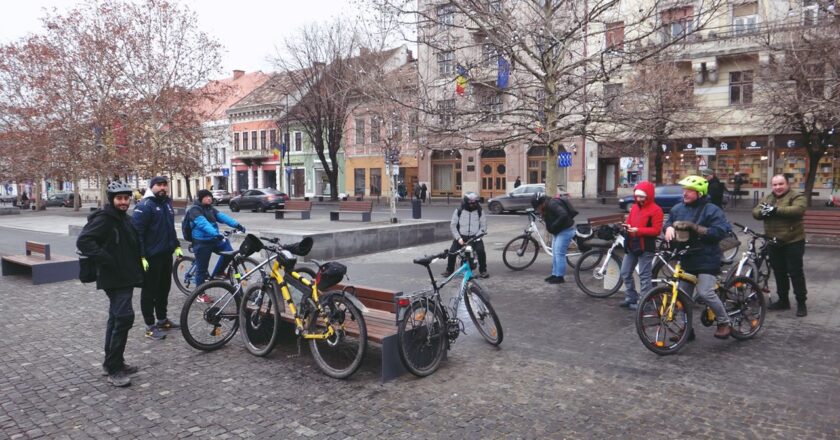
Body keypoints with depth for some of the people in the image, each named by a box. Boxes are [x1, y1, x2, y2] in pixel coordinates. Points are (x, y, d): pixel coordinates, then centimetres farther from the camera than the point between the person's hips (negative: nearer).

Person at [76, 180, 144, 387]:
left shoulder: (124, 218, 14)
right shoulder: (103, 219, -14)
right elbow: (83, 241, -25)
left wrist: (136, 265, 14)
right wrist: (107, 260, -25)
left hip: (126, 277, 10)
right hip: (114, 278, -10)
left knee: (117, 318, 16)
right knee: (124, 317, -14)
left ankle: (112, 362, 28)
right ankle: (114, 369, -6)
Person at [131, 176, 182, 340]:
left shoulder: (167, 203, 13)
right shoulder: (144, 206, -13)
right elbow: (136, 232, -18)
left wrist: (177, 246, 18)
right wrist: (141, 256, -22)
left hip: (166, 254, 8)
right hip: (151, 257, -8)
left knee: (164, 288, 16)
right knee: (150, 290, 1)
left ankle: (162, 319, 29)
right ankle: (150, 326, 9)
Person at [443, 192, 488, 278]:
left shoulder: (480, 212, 5)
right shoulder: (458, 211, 3)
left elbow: (483, 226, 3)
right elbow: (452, 225, 3)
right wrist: (458, 238, -8)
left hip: (474, 237, 0)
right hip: (461, 237, 0)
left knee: (481, 250, -25)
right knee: (452, 251, -18)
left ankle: (483, 271, -6)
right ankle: (449, 270, 5)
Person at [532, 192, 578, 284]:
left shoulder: (553, 204, -23)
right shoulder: (546, 207, 8)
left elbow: (564, 215, -35)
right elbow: (549, 221, 9)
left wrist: (554, 226, -26)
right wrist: (543, 215, -9)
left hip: (566, 230, -11)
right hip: (558, 231, 11)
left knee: (559, 253, -9)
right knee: (555, 253, 14)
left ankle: (560, 277, -3)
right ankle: (555, 274, 22)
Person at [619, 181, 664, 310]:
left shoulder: (656, 210, -10)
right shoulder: (634, 207, 13)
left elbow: (656, 230, -16)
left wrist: (638, 230, -25)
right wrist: (627, 227, -4)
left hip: (646, 247, -8)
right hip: (631, 246, 8)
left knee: (644, 276, 0)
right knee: (625, 273, 12)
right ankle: (631, 297, 24)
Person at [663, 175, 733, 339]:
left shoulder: (712, 210, -9)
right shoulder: (678, 208, 7)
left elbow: (720, 232, -17)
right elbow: (669, 222, 17)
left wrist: (694, 227, -24)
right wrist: (669, 228, -8)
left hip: (706, 259, -6)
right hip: (685, 258, 6)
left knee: (705, 293, -16)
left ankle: (725, 323, 8)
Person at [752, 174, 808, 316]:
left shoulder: (797, 196, -6)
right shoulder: (768, 198, 12)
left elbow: (798, 209, -25)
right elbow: (755, 212, 5)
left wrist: (775, 210, -28)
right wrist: (763, 211, -18)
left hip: (793, 242, -6)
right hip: (774, 242, 6)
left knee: (795, 273, -2)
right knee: (779, 272, 14)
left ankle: (801, 303, 8)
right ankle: (783, 300, 25)